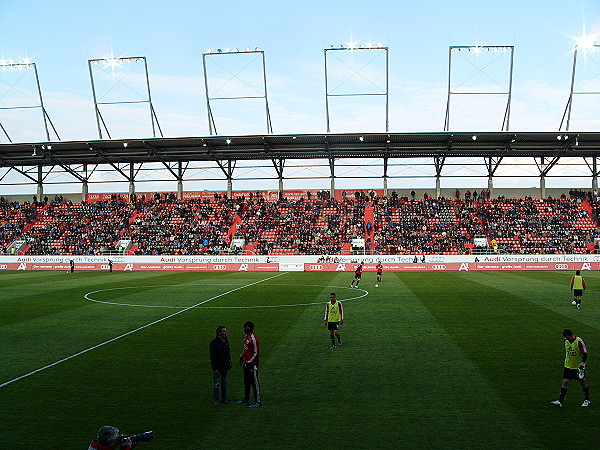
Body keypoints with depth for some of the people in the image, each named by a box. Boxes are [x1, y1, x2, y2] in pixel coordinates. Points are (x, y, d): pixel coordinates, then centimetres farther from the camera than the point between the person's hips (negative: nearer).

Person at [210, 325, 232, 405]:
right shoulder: (214, 342, -13)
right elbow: (212, 356, -14)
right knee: (216, 383, 0)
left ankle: (224, 398, 22)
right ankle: (215, 400, 9)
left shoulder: (226, 341, 9)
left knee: (224, 382, 13)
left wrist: (229, 364, 14)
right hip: (218, 367, -7)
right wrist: (214, 368, -17)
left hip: (225, 366, 7)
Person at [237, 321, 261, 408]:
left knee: (254, 382, -4)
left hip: (252, 364, -10)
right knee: (246, 381, 19)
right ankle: (246, 399, 33)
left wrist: (249, 362, -19)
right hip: (246, 364, 10)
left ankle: (258, 401, 2)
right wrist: (242, 356, 12)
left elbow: (256, 353, -19)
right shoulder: (246, 337, 11)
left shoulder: (253, 338, -19)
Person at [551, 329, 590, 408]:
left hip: (579, 367, -4)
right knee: (565, 382, -6)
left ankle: (587, 400, 32)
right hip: (568, 366, 4)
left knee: (583, 383, 11)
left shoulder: (579, 341, -18)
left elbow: (585, 353, -18)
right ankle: (560, 402, -11)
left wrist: (582, 362, -33)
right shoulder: (566, 340, 0)